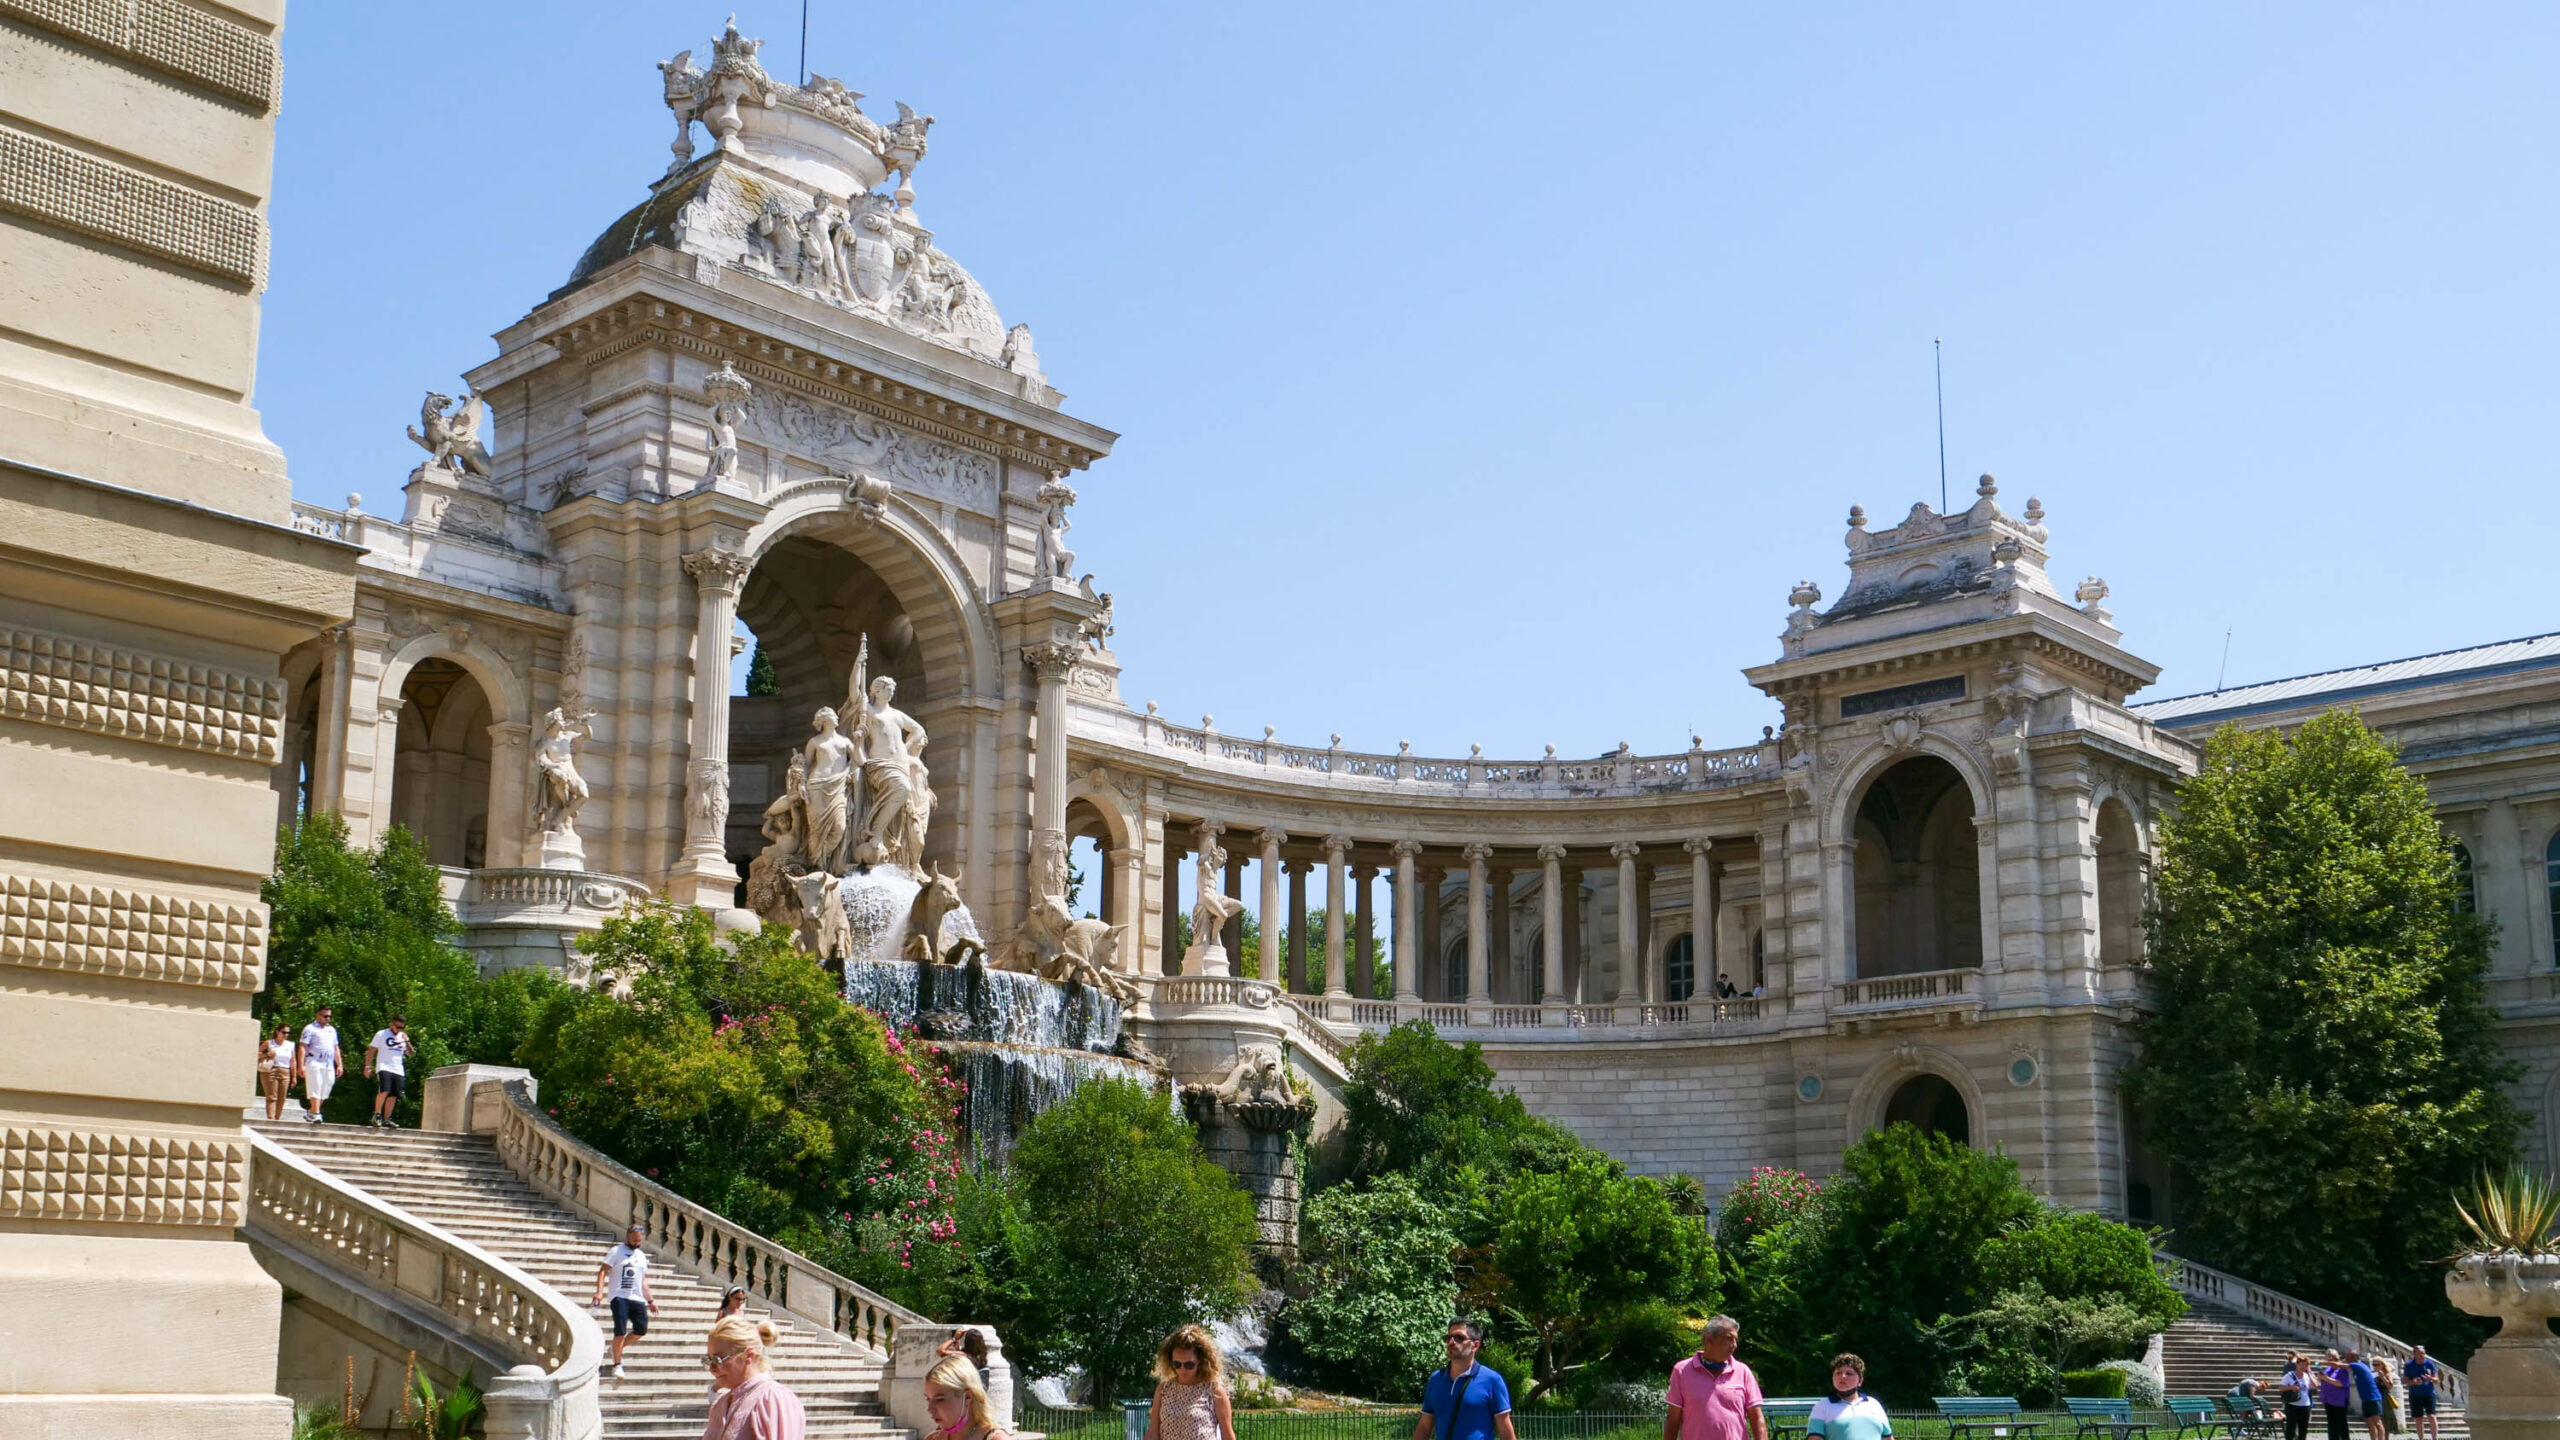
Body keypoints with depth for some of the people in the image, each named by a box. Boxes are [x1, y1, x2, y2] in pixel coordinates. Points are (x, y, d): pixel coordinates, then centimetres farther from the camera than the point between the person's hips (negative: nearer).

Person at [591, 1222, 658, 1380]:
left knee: (641, 1329, -2)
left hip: (638, 1299, 6)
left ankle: (619, 1347, 23)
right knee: (620, 1331, -12)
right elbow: (603, 1271, -6)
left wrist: (650, 1300, 19)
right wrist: (600, 1291, -20)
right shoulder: (616, 1252, 1)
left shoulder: (642, 1256, 20)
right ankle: (617, 1364, 1)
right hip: (620, 1297, -6)